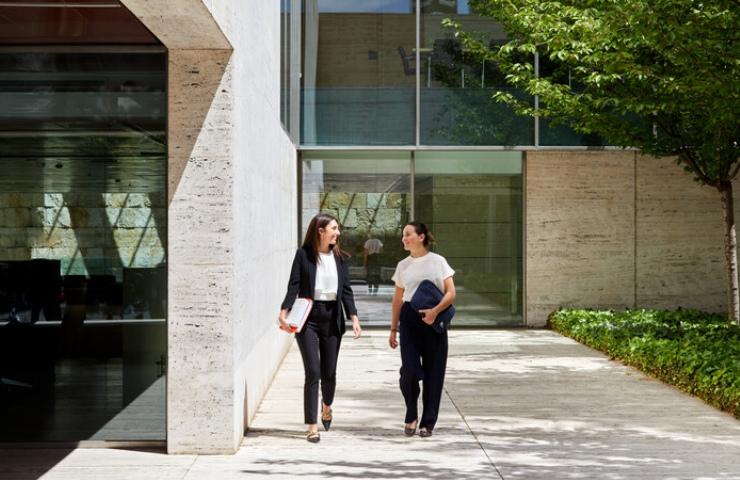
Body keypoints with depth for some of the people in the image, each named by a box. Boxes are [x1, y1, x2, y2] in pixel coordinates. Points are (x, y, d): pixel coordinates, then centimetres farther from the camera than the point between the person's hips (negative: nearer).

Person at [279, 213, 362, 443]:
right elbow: (293, 286, -6)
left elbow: (346, 290, 7)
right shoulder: (303, 255, -3)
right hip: (308, 318, -3)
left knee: (329, 371, 10)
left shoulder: (341, 258, 7)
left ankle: (327, 406, 42)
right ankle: (311, 426, -3)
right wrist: (284, 312, -18)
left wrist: (354, 318, -3)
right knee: (313, 372, -8)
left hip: (332, 318, 3)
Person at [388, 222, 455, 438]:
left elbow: (451, 293, -3)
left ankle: (427, 423, 14)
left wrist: (435, 311, -19)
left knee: (433, 373, 2)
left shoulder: (437, 261, 1)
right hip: (409, 318, 2)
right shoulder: (403, 265, 10)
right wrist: (393, 329, 12)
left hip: (434, 321, -2)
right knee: (409, 371, -11)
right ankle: (411, 416, 12)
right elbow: (397, 299, 15)